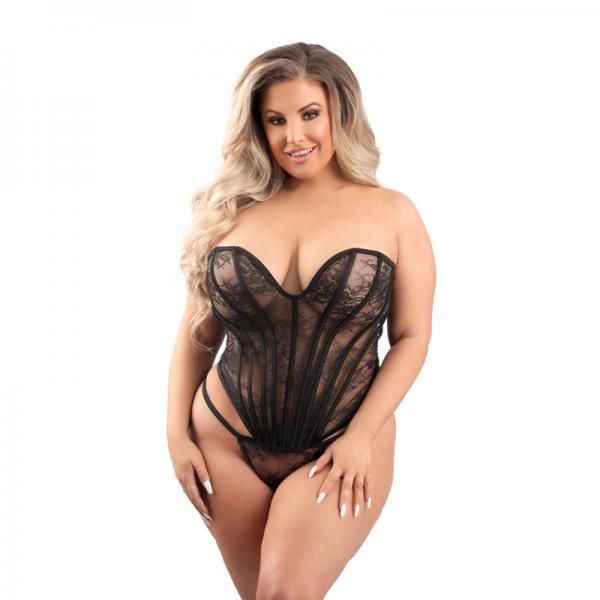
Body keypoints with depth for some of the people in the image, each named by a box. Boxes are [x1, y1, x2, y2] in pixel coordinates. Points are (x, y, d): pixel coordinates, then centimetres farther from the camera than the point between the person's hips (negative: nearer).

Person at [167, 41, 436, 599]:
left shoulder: (392, 213, 0)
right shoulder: (230, 211, 4)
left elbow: (412, 337, -1)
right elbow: (196, 333, 9)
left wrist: (361, 436, -10)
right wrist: (177, 435, 3)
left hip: (343, 449, -2)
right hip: (228, 445, 3)